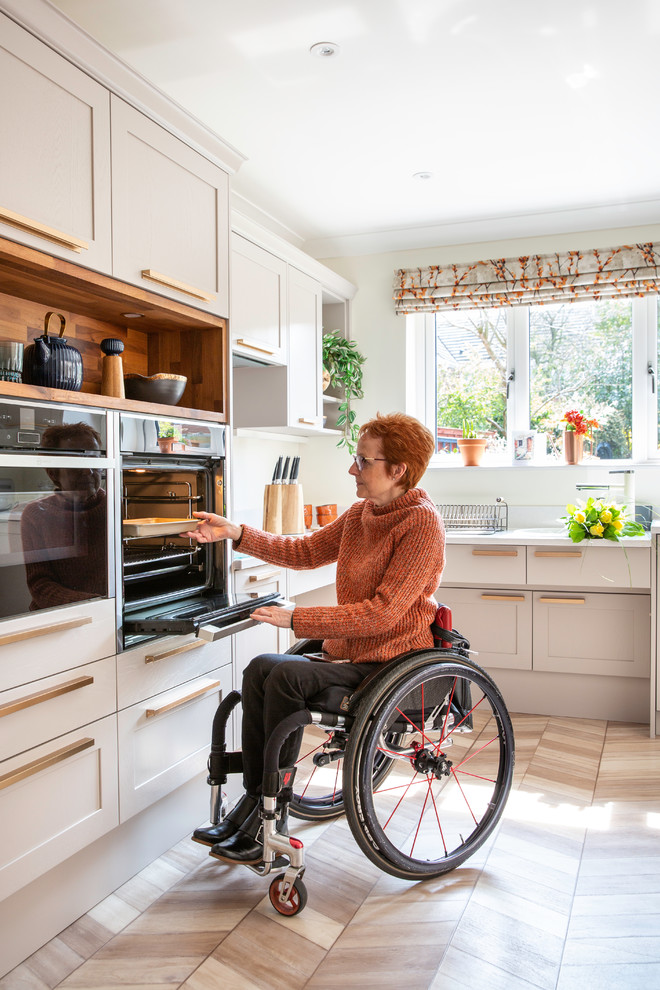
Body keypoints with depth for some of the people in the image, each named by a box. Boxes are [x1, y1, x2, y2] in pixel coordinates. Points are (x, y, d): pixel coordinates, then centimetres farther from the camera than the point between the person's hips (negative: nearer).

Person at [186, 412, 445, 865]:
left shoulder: (422, 522, -16)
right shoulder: (363, 512, 10)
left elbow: (382, 613, -22)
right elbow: (305, 551, 15)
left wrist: (297, 618, -21)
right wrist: (237, 533, 5)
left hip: (393, 663, -8)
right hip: (351, 653, 8)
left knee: (286, 676, -24)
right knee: (261, 668, -14)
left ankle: (270, 817, -8)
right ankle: (254, 802, -6)